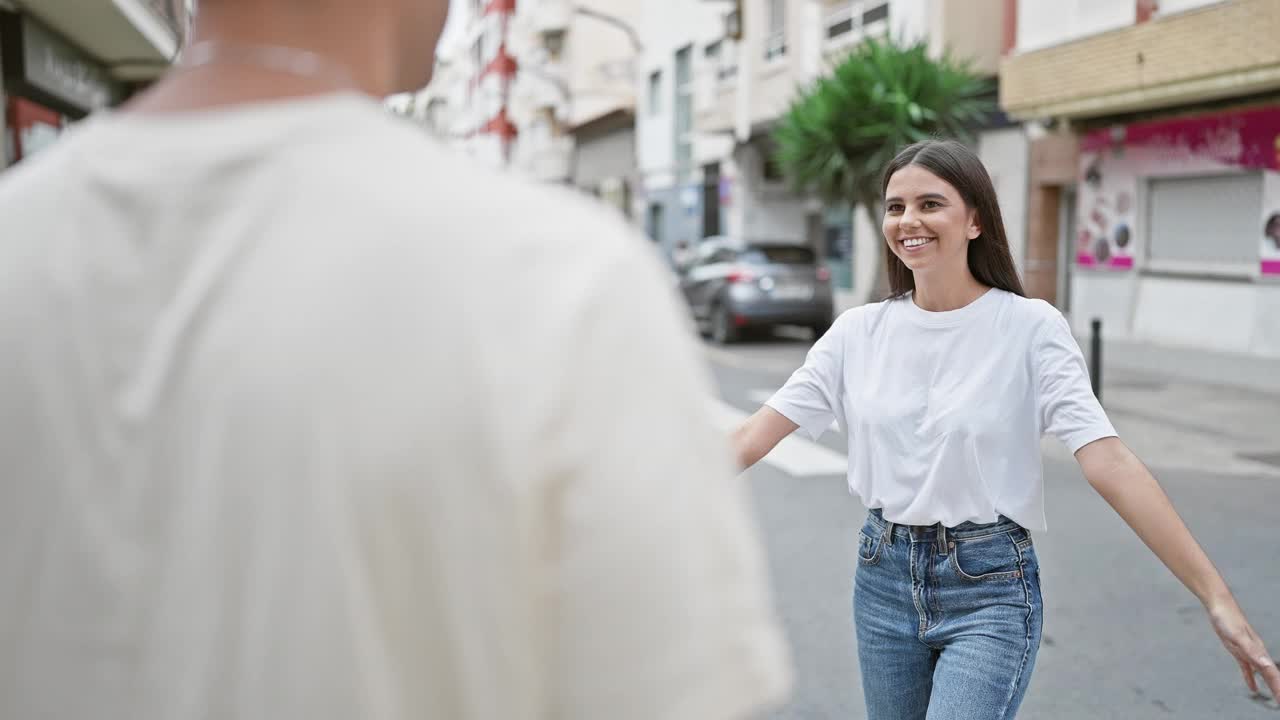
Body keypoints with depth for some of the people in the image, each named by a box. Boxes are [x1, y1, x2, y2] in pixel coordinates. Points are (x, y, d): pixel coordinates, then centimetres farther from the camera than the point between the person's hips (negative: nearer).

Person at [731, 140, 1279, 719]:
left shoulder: (1030, 327, -11)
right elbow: (757, 433, -2)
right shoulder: (859, 331, 0)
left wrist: (1217, 599, -23)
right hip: (883, 577, 4)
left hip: (990, 588, -4)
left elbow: (1108, 463, -17)